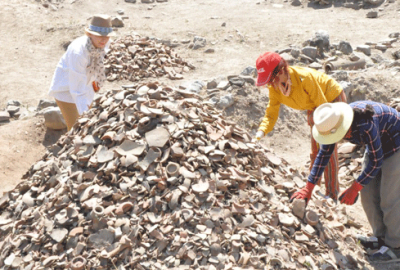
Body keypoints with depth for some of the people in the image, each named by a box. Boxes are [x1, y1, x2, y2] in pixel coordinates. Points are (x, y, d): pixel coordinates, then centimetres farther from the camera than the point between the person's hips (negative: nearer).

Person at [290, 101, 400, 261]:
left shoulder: (366, 125, -39)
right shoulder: (333, 122, -16)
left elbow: (376, 161, -27)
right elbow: (323, 154, -6)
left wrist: (354, 189, -22)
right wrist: (308, 188, -6)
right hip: (379, 144, 8)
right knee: (368, 193, 5)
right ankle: (382, 238, 20)